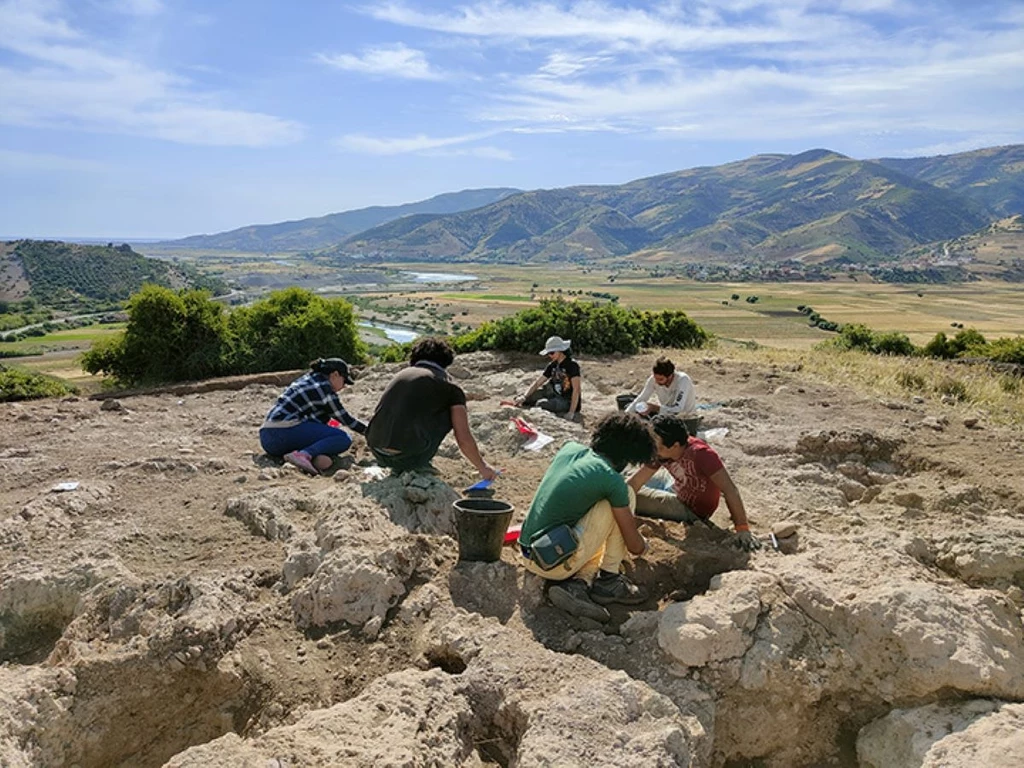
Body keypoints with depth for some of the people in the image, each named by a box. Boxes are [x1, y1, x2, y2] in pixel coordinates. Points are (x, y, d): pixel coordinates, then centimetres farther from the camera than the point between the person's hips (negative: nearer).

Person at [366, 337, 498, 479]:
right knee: (451, 413, 14)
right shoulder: (450, 389, 5)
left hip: (377, 453, 6)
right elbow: (464, 439, 1)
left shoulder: (401, 374, 20)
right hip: (408, 455, -6)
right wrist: (482, 467, 19)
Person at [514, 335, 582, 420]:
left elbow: (576, 389, -25)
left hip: (569, 402, -7)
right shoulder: (552, 365, 4)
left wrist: (571, 412, -31)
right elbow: (537, 383, 6)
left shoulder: (572, 365, -18)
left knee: (541, 404, -30)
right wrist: (524, 397, -8)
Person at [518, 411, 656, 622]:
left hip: (529, 557, 8)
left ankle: (579, 582, 4)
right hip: (558, 563, -8)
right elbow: (635, 547, -2)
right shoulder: (612, 480, -12)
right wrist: (643, 544, 23)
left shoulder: (570, 449, 6)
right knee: (626, 494, 0)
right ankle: (609, 578, 5)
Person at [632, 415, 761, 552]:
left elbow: (730, 490, -35)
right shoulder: (661, 453, -15)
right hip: (679, 497, 6)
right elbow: (635, 483, -10)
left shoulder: (700, 454, -34)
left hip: (693, 511, -6)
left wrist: (742, 528, -37)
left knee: (634, 498, -15)